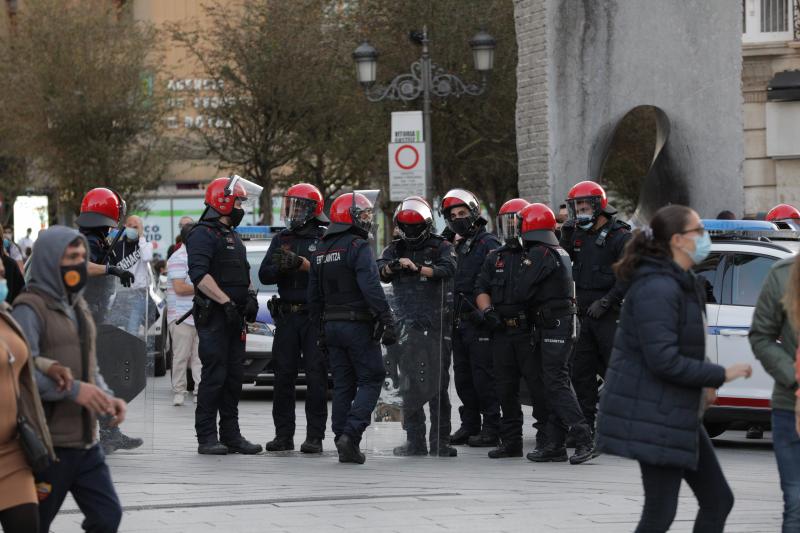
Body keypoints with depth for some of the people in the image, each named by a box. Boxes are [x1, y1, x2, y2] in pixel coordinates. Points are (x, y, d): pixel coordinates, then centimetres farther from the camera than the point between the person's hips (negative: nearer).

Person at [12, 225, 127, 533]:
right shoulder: (30, 309, -12)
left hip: (86, 442, 8)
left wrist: (106, 397, 6)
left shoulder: (78, 306, 17)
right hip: (48, 445, -8)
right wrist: (73, 390, -28)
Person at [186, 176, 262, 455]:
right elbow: (199, 274, -20)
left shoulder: (233, 237, 21)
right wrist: (226, 301, -24)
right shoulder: (203, 234, -10)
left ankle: (231, 435, 15)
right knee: (214, 377, -9)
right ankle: (207, 438, -6)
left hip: (234, 317, 9)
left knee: (233, 377, 10)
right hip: (213, 317, -9)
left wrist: (249, 296, 8)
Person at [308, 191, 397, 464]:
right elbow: (371, 288, -22)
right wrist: (387, 321, -22)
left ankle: (344, 445, 8)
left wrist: (321, 329, 24)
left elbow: (314, 297, 18)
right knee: (371, 380, -1)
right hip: (358, 325, -7)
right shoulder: (358, 247, -12)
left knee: (342, 386, 10)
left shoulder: (320, 251, 14)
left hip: (331, 326, 7)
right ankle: (351, 435, -15)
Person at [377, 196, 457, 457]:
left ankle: (440, 442, 2)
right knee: (409, 386, 1)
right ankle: (415, 442, 6)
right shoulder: (395, 249, 12)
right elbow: (380, 271, -6)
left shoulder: (441, 247, 4)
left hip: (436, 325, -2)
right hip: (406, 325, 2)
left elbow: (447, 269, -16)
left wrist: (418, 268, -28)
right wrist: (392, 266, -28)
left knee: (437, 385, -1)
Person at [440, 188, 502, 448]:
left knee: (484, 375, -6)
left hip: (480, 322, -8)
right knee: (463, 375, 12)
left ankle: (491, 428, -2)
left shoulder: (487, 243, -7)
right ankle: (470, 424, 20)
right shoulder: (455, 246, 18)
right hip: (460, 322, 8)